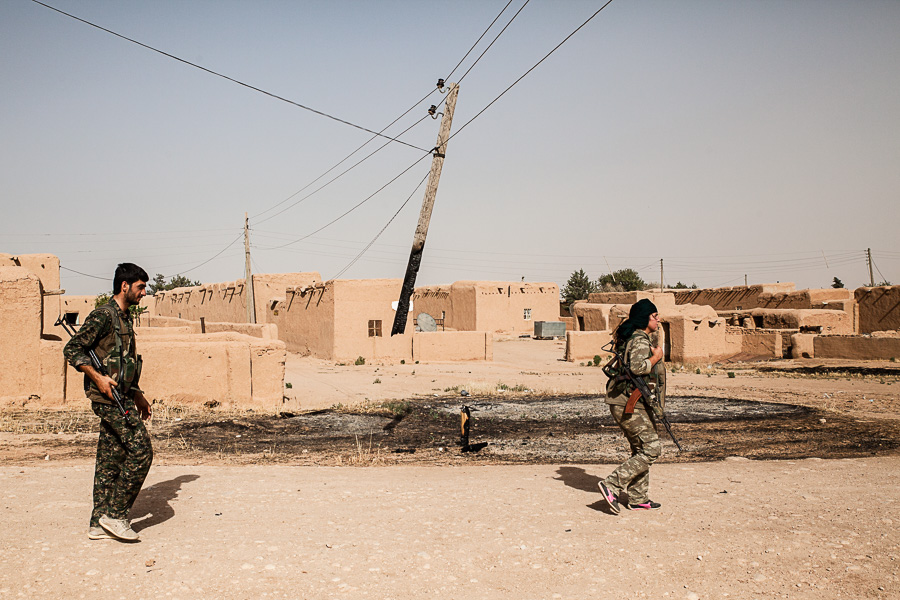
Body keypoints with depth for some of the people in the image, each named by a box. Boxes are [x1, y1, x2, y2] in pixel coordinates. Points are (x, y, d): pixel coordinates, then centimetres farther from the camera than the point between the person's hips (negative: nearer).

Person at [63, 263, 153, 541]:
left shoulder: (125, 318, 18)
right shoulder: (103, 315, -10)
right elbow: (71, 349, -15)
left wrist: (137, 394, 23)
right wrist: (97, 377, -22)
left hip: (120, 395, 9)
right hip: (108, 396, -9)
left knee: (111, 460, 10)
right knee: (141, 450, -11)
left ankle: (99, 524, 16)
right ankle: (115, 513, -2)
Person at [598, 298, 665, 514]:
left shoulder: (628, 337, 15)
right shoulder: (640, 340, -15)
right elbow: (637, 367, -30)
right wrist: (656, 357, -15)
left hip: (622, 402, 10)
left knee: (640, 449, 16)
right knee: (651, 449, -8)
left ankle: (638, 498, 22)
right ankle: (612, 486, -9)